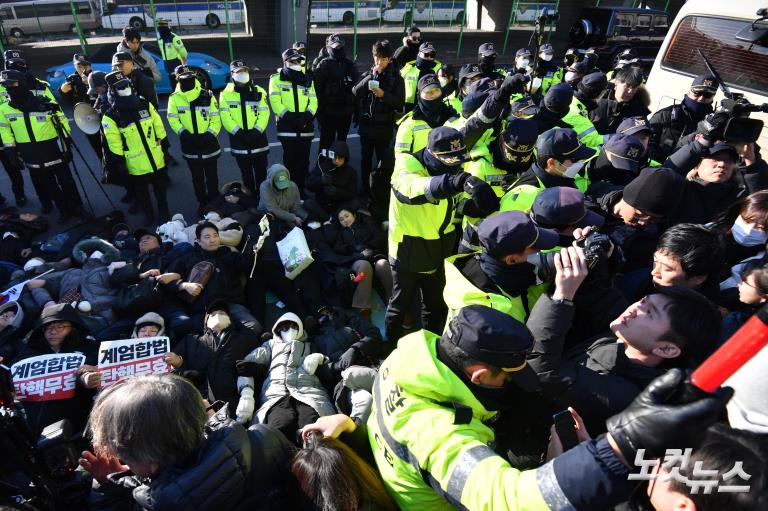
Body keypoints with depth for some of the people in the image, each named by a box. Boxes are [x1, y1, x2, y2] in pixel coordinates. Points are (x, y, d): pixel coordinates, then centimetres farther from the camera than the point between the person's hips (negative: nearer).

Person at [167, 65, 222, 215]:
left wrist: (210, 134, -20)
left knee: (212, 176, 12)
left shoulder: (208, 96, -7)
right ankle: (202, 202, 29)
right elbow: (173, 119, -1)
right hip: (189, 145, 1)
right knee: (197, 177, 14)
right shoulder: (175, 98, -5)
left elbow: (216, 119, -7)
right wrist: (182, 132, -16)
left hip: (208, 143, -1)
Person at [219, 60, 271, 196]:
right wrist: (238, 132, -16)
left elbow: (264, 113, -5)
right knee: (246, 173, 11)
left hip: (258, 138, 0)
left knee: (261, 171, 7)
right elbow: (225, 117, -6)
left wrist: (256, 131, -16)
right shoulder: (226, 94, -1)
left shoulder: (258, 92, 2)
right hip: (239, 140, 0)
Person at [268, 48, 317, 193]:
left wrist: (307, 116, -12)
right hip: (287, 127, -3)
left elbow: (313, 101, 7)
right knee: (290, 160, 1)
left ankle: (301, 189, 16)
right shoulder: (277, 79, 4)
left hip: (305, 127, 3)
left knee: (303, 161, 6)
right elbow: (275, 102, -6)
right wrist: (289, 117, -17)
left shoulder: (307, 80, 15)